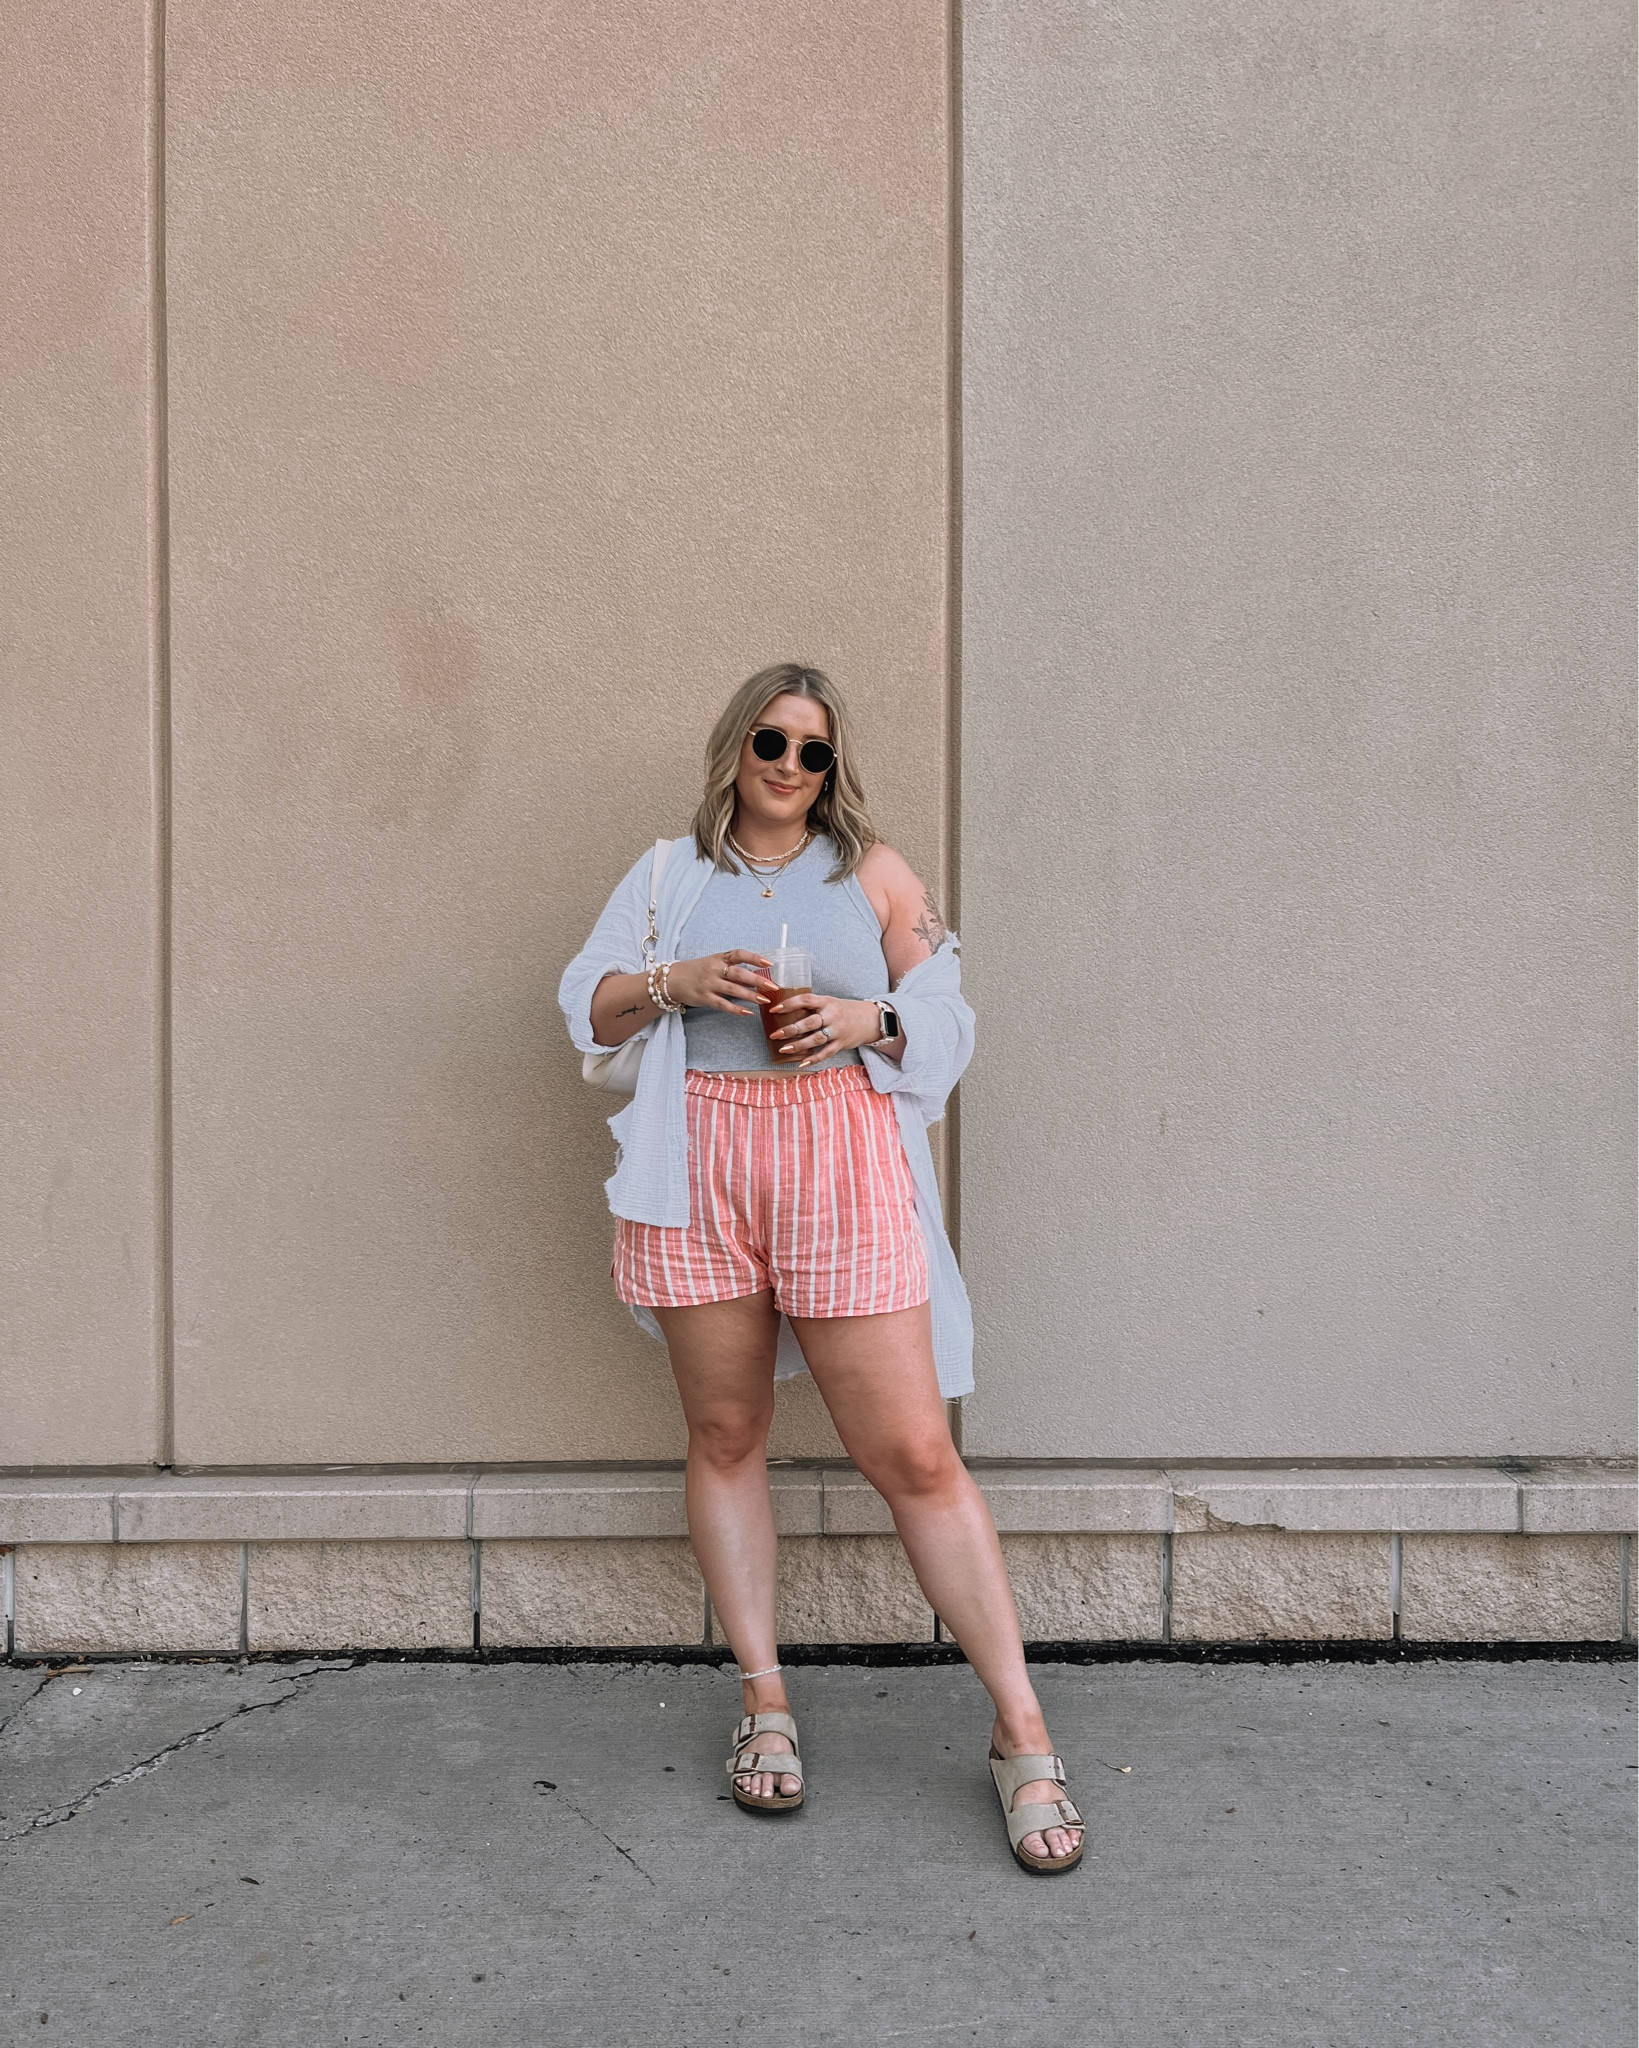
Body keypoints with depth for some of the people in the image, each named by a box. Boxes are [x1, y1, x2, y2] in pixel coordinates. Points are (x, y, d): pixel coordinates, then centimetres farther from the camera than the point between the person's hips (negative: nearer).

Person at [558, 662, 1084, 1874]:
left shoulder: (874, 872, 11)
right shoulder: (670, 873, 15)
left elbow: (948, 1019, 10)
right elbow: (588, 1005, 10)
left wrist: (867, 1019, -10)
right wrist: (677, 981, -8)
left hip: (840, 1170, -2)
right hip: (698, 1170, 2)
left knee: (915, 1454, -6)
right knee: (725, 1434, 8)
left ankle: (1022, 1734, 3)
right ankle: (766, 1701, 23)